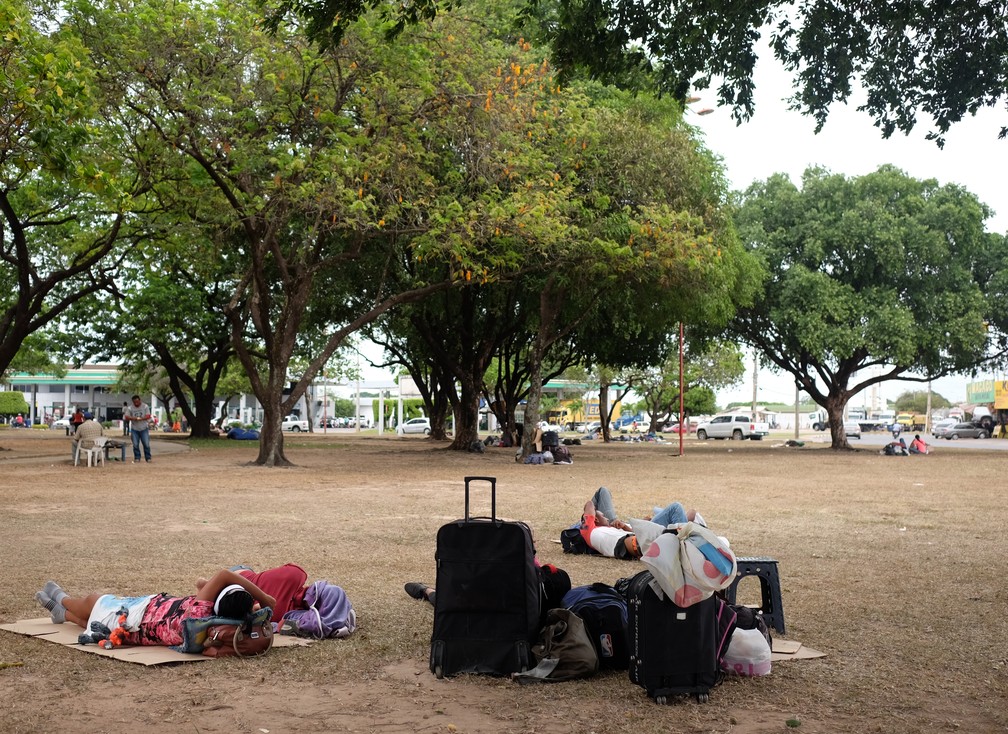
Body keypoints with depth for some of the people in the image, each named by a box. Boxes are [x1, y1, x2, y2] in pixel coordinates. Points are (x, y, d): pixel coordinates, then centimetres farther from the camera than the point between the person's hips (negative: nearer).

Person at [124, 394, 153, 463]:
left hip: (144, 429, -1)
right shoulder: (130, 408, 0)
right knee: (135, 445, 2)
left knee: (146, 444, -4)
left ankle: (148, 458, 4)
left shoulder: (145, 406, -2)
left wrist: (141, 418, -27)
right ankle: (137, 458, 13)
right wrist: (133, 418, -23)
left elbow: (148, 416, -8)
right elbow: (126, 417, -4)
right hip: (134, 429, 1)